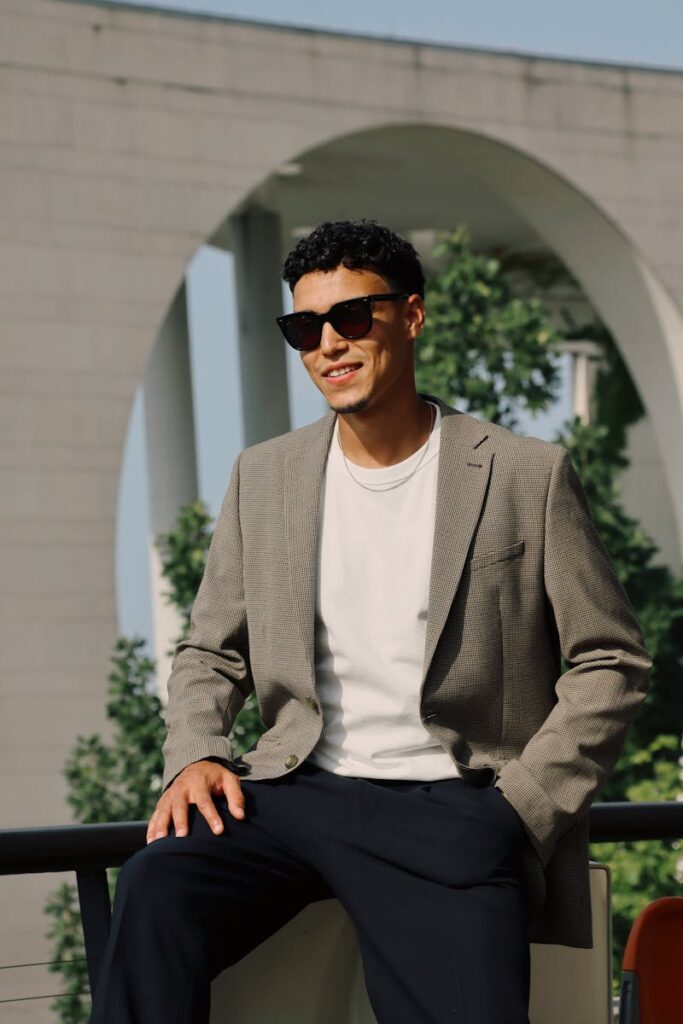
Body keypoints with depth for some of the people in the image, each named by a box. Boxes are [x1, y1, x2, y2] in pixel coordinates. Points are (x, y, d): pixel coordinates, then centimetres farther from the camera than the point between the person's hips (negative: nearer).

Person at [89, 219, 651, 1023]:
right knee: (155, 888, -30)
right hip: (296, 791, 3)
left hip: (448, 803, -3)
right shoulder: (263, 475, 15)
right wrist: (194, 755, -1)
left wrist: (518, 812, -5)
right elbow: (209, 653, 20)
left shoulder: (527, 475, 4)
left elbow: (609, 663, 5)